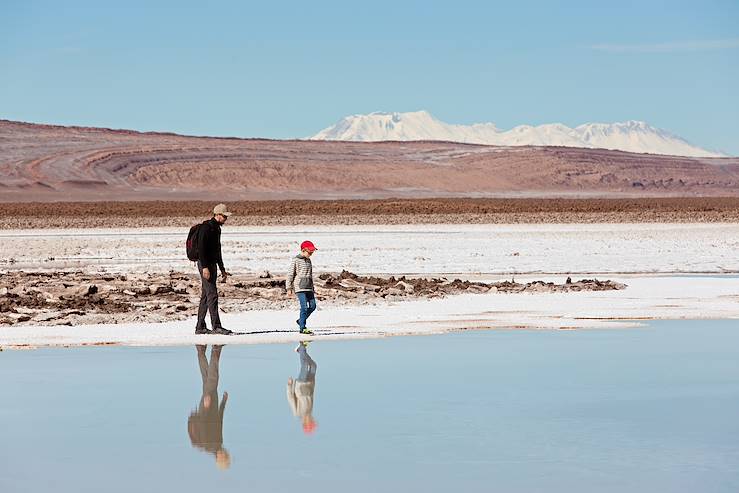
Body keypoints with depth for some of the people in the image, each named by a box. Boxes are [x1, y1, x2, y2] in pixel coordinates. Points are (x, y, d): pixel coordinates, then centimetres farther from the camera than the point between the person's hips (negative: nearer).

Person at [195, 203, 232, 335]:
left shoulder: (217, 228, 17)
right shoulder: (206, 228, -13)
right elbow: (201, 248, -20)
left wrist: (222, 269, 25)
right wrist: (205, 267, -26)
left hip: (212, 265, 10)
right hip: (205, 265, -10)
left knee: (205, 296, 10)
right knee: (212, 294, -13)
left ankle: (200, 327, 12)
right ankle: (216, 326, -15)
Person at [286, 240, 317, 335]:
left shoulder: (308, 260, 16)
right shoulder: (296, 260, -5)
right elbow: (290, 274, -5)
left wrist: (312, 287, 24)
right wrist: (289, 288, -8)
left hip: (308, 287, 7)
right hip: (300, 287, -7)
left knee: (312, 306, 4)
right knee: (304, 307, -12)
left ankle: (300, 321, 23)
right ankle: (302, 328, -7)